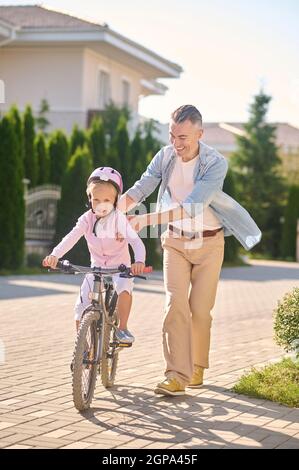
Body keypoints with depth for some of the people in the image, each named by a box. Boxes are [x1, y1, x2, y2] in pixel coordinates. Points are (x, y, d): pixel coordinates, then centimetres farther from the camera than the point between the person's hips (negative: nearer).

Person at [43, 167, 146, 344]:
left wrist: (139, 261, -47)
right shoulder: (87, 219, -8)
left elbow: (136, 242, -25)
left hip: (119, 268, -3)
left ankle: (123, 328, -18)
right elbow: (71, 238, -21)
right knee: (81, 310, -6)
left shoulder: (120, 219, -15)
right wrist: (54, 255, -40)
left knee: (124, 289, -36)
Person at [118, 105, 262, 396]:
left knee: (200, 308, 2)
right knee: (175, 303, -11)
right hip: (175, 241, 2)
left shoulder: (216, 163, -22)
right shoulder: (165, 156, -8)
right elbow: (140, 189, -15)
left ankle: (197, 367, 24)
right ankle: (177, 375, -14)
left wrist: (147, 219, -41)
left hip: (208, 243, -2)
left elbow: (191, 208, -31)